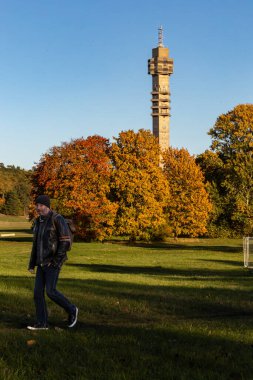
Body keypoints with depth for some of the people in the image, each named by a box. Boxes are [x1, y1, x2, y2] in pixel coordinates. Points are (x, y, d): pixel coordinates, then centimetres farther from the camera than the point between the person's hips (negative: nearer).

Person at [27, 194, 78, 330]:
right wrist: (32, 263, 14)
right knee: (38, 291, 1)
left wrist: (57, 259, -23)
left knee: (50, 291, -10)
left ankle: (71, 310, 13)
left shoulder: (57, 219, -13)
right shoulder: (38, 221, 12)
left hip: (54, 262, -8)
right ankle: (42, 323, 7)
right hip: (42, 262, 8)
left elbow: (65, 241, -16)